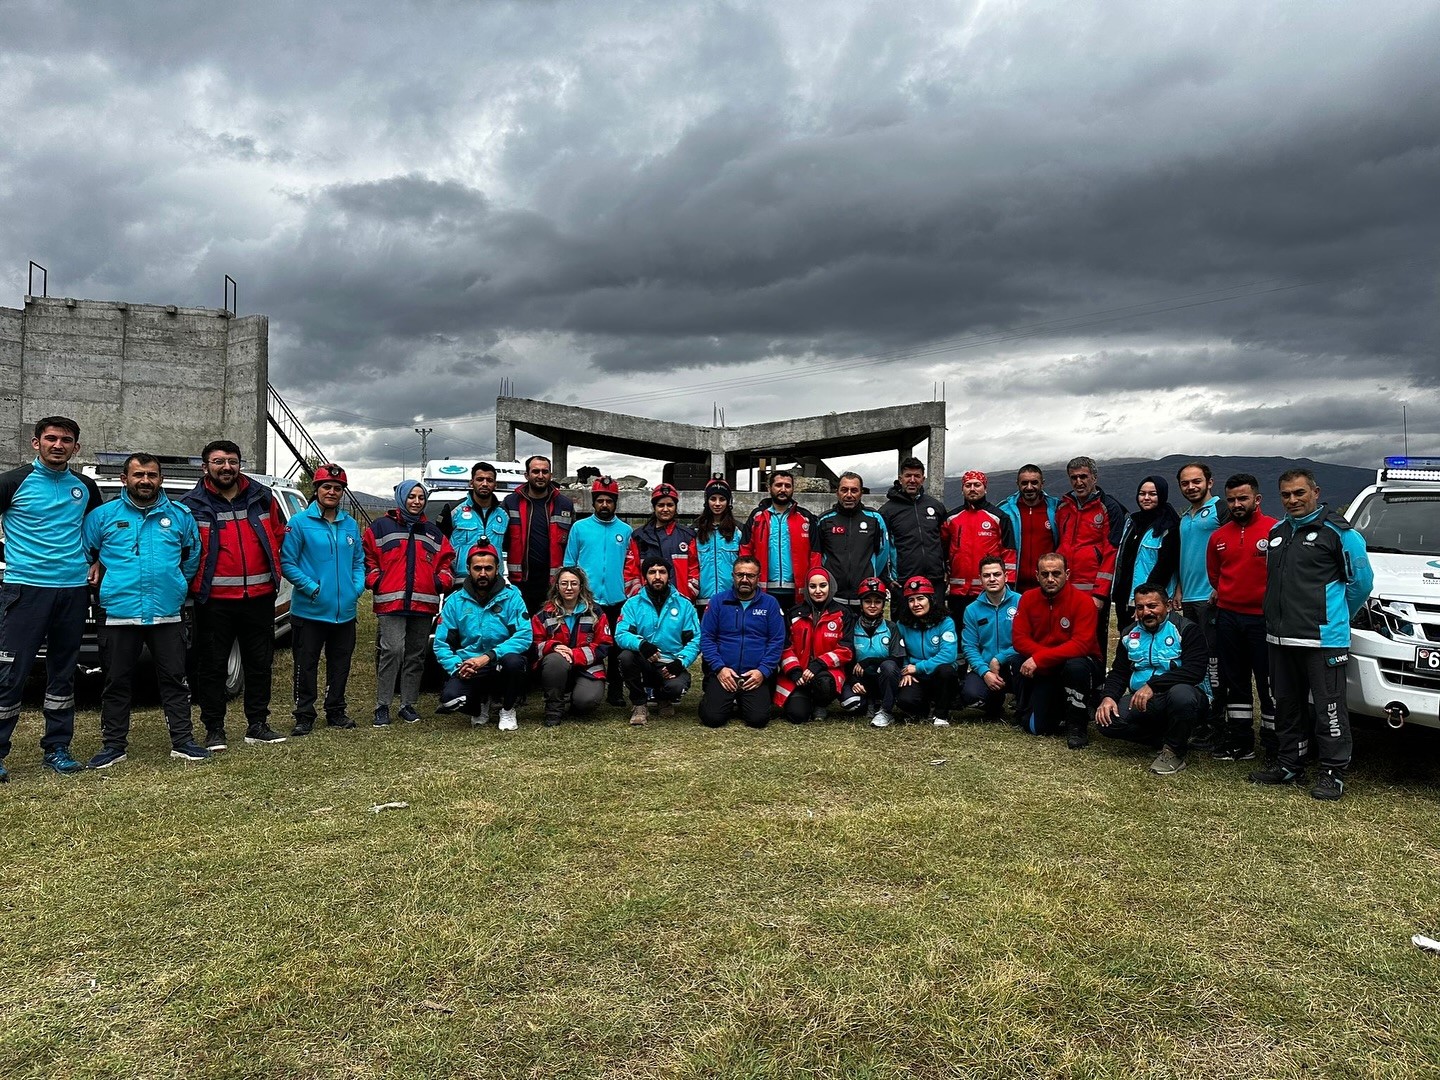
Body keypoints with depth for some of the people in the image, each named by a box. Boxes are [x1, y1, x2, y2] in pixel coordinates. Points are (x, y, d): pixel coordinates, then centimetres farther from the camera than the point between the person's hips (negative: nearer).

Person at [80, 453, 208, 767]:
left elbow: (193, 555, 16)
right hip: (118, 614, 0)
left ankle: (182, 741, 11)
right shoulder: (102, 515, 3)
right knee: (116, 682, 7)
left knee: (175, 679, 4)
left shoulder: (180, 516, 6)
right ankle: (113, 745, 17)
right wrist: (106, 584, 8)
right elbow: (83, 554, 10)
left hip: (167, 614, 1)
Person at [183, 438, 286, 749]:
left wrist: (272, 570, 8)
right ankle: (214, 730, 15)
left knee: (261, 663, 10)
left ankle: (258, 725, 21)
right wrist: (196, 580, -2)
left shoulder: (262, 497, 6)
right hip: (214, 599, -3)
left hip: (259, 596, 3)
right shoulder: (192, 504, -2)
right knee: (212, 666, 5)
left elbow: (278, 536, 15)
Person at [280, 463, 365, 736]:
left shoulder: (351, 525, 9)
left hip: (345, 611, 5)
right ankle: (304, 716, 14)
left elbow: (359, 561, 16)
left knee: (341, 663, 14)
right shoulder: (300, 523, -6)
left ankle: (336, 711, 27)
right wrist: (310, 586, -18)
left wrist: (358, 586, -1)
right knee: (306, 665, 3)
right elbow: (287, 562, -8)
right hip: (310, 610, -5)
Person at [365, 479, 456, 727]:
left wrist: (442, 581, 4)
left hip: (424, 604, 4)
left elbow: (446, 560, 20)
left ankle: (409, 704, 17)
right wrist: (375, 581, -7)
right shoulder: (380, 528, 7)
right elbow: (367, 559, 5)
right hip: (390, 603, -4)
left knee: (416, 656, 8)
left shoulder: (433, 532, 19)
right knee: (392, 651, -14)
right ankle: (382, 706, -6)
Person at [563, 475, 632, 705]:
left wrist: (629, 590, 0)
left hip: (616, 600, 1)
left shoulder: (625, 530, 8)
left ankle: (616, 691, 16)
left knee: (616, 647, 7)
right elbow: (569, 563, 5)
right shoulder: (579, 527, 5)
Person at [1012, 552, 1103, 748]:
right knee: (1034, 727, -6)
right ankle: (1061, 708, 27)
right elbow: (1019, 638, -9)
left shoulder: (1083, 601, -18)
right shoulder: (1028, 599, -4)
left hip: (1080, 662, -4)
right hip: (1044, 672, 4)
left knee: (1076, 666, -40)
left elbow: (1081, 644, -27)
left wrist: (1039, 658, -31)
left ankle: (1078, 726, -19)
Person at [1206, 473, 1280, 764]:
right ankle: (1240, 741, 22)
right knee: (1234, 682, 12)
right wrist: (1227, 595, 14)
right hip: (1228, 617, 6)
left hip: (1264, 618, -6)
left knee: (1270, 684, 0)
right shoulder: (1219, 536, 10)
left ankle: (1275, 747, 9)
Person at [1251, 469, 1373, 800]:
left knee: (1329, 707, -1)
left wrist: (1336, 615, 7)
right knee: (1286, 705, 15)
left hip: (1323, 637, -7)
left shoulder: (1338, 532, -5)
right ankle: (1289, 765, 26)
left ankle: (1333, 773, 8)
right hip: (1280, 637, 7)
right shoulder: (1277, 532, 15)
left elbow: (1362, 579, -1)